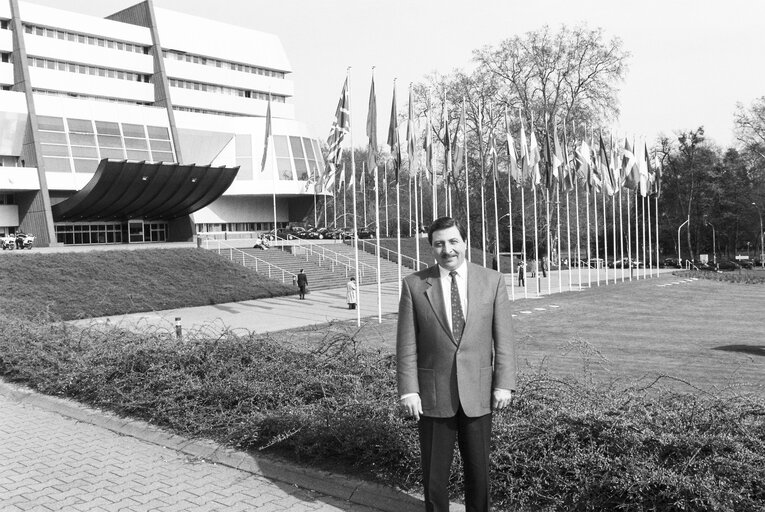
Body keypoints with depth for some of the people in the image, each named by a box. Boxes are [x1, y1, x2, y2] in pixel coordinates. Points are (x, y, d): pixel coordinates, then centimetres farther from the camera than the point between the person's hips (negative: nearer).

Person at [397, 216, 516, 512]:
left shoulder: (492, 281, -1)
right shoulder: (414, 285, -3)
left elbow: (503, 338, -1)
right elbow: (407, 344, -4)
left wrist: (504, 385, -6)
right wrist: (408, 391, -8)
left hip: (477, 391, 1)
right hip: (433, 393, -1)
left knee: (478, 467, 14)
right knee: (434, 470, 10)